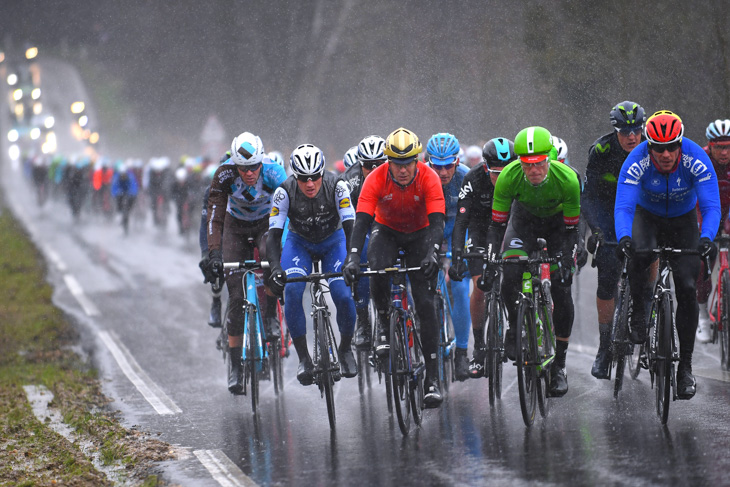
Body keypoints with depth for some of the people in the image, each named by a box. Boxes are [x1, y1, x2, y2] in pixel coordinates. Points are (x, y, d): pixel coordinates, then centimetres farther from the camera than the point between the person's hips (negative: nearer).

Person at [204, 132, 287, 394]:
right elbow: (215, 216, -27)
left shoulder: (273, 173, -29)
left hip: (267, 223, 0)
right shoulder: (225, 174, -27)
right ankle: (235, 366, -1)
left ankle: (270, 316, -10)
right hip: (236, 227, 0)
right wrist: (214, 254, -37)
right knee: (236, 296, -8)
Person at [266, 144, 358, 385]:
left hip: (333, 241, 0)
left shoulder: (336, 187, -28)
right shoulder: (285, 192, -26)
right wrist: (275, 268, -44)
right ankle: (304, 358, -15)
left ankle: (345, 348, 8)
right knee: (292, 291, -26)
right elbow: (274, 234, -28)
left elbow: (350, 227, -31)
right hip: (299, 243, 0)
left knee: (343, 295, -20)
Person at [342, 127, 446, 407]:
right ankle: (383, 321, -2)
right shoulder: (376, 179, -26)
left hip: (420, 234, -1)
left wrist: (432, 254, -52)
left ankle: (432, 377, -12)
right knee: (378, 270, -34)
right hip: (387, 230, 1)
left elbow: (437, 222, -34)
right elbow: (362, 221, -32)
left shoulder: (429, 179, -28)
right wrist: (353, 258, -47)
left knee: (425, 303, -13)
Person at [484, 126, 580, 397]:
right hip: (524, 220, 1)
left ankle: (558, 367, 1)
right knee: (510, 276, -25)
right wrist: (490, 263, -31)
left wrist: (567, 263, -33)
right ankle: (516, 327, 6)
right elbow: (497, 225, -23)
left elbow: (571, 229, -23)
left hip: (557, 223, -1)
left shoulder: (567, 180, -34)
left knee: (561, 291, -11)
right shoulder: (509, 177, -32)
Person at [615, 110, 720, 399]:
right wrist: (624, 238, -57)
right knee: (638, 255, -35)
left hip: (683, 221, 0)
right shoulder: (636, 163, -30)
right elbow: (623, 207, -36)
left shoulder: (697, 161, -30)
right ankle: (639, 313, -7)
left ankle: (685, 367, -2)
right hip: (647, 216, 0)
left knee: (687, 289, -12)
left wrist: (706, 238, -53)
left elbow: (711, 205, -33)